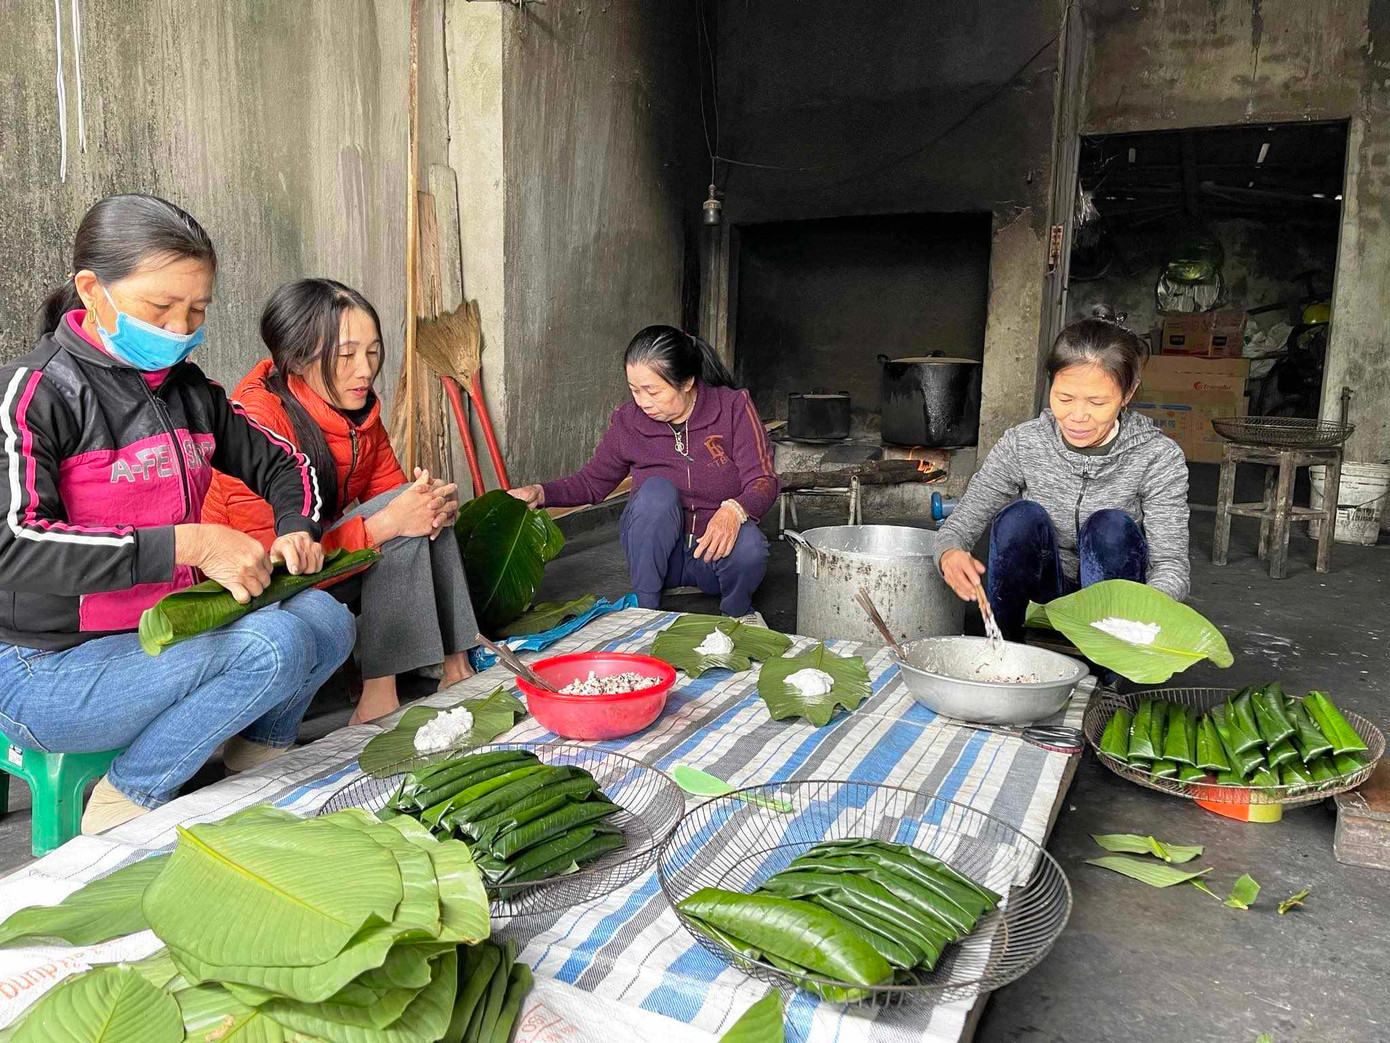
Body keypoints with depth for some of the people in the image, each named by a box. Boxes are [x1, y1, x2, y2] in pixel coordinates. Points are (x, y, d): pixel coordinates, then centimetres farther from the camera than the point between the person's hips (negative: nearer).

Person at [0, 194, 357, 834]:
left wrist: (296, 529, -2)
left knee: (327, 617, -10)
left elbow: (280, 464, 20)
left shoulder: (188, 392, 7)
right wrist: (188, 545, -29)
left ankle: (257, 750, 14)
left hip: (165, 632, 7)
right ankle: (122, 804, -8)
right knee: (273, 642, -27)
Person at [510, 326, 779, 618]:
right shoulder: (627, 420, -4)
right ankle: (645, 609, -16)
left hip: (717, 553, -1)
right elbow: (593, 481, 8)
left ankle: (736, 616, -2)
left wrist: (734, 510, -38)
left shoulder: (734, 407, -10)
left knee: (749, 544, -35)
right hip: (657, 555, 1)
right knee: (657, 490, -29)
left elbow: (764, 481, -16)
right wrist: (540, 493, -9)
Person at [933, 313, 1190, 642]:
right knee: (1021, 517, -27)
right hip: (1039, 597, 1)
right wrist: (950, 555, -39)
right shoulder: (1022, 443, -13)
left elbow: (1171, 563, -19)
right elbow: (958, 526, -13)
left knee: (1112, 528, -28)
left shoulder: (1158, 457, -15)